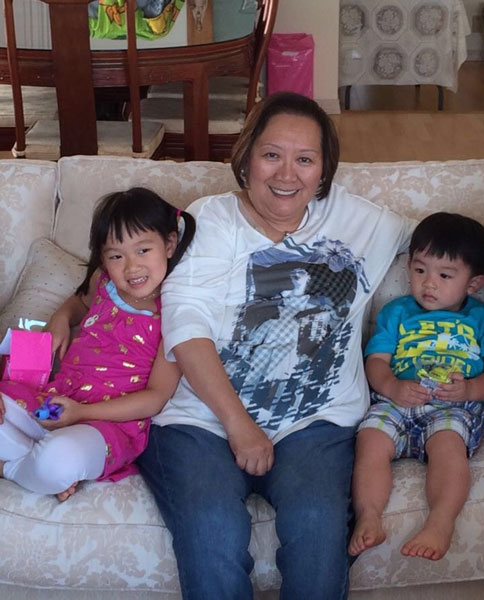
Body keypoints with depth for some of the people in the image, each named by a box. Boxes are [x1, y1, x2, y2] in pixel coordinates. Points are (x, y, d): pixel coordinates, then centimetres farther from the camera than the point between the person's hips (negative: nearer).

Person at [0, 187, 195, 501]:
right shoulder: (102, 282, 6)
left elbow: (156, 398, -12)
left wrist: (82, 412, -20)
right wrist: (61, 319, 10)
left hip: (112, 421, -6)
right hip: (56, 399, 7)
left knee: (62, 459, -39)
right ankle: (35, 460, -14)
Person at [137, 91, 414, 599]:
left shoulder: (355, 218, 16)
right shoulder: (209, 221, 6)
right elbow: (186, 326, -5)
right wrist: (239, 424, -13)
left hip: (316, 423, 2)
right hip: (202, 418, -1)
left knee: (318, 522, -29)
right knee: (213, 528, -31)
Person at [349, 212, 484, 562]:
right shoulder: (397, 312, 22)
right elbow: (377, 361, 8)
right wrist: (393, 388, -14)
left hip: (454, 406, -2)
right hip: (395, 401, 2)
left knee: (448, 444, -34)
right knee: (371, 440, -27)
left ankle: (441, 523, -42)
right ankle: (368, 518, -33)